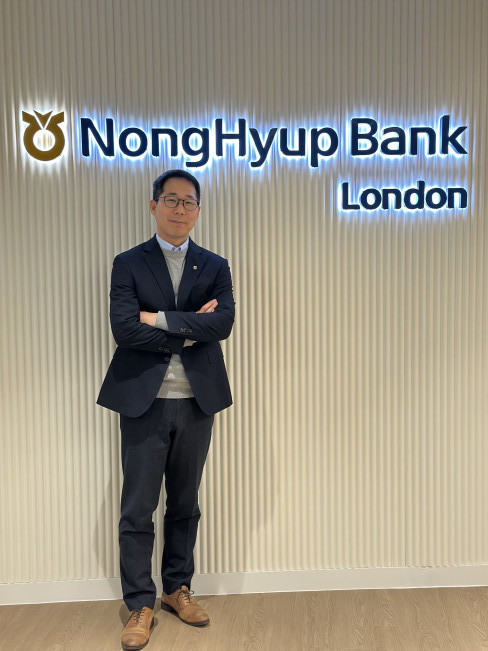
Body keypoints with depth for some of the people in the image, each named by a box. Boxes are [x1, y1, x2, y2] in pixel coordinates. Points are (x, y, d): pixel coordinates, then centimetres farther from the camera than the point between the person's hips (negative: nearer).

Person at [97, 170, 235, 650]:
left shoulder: (214, 267, 8)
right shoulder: (128, 263, 3)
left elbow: (222, 323, -10)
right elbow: (123, 328, -12)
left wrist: (159, 319, -13)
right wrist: (189, 330, -11)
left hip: (196, 401, 2)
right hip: (144, 401, -2)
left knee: (185, 504, 15)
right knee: (137, 509, 5)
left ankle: (178, 589, 33)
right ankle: (140, 605, 21)